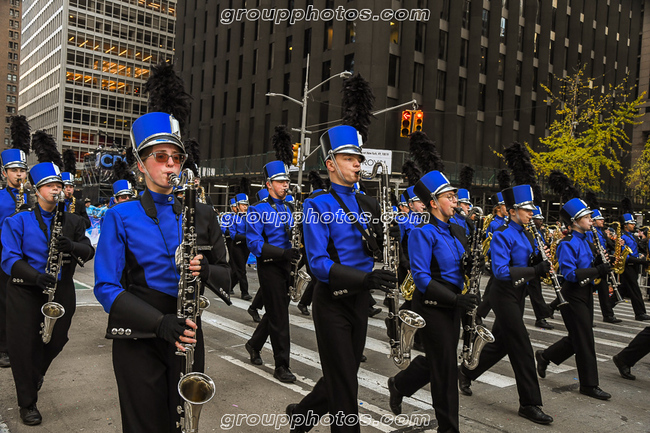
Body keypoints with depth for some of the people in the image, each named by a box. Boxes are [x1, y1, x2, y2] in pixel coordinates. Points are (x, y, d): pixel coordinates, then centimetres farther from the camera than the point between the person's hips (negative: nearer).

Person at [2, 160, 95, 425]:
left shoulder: (72, 222, 6)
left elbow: (89, 252, -4)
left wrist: (72, 246, -27)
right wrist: (35, 277, -28)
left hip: (61, 291, 3)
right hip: (25, 292, -3)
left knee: (56, 341, 11)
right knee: (25, 345, 2)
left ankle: (35, 374, 45)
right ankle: (27, 403, 19)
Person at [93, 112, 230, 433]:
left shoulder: (201, 214, 5)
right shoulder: (121, 217, -3)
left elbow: (226, 276, 8)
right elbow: (106, 287, -9)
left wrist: (207, 271, -17)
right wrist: (159, 322, -23)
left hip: (187, 334, 3)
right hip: (138, 340, -2)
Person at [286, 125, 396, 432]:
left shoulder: (367, 204, 9)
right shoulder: (317, 205, -11)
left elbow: (384, 249, 11)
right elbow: (318, 263, -21)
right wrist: (365, 278, -33)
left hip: (360, 299, 7)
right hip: (332, 301, -7)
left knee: (343, 375, 19)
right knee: (344, 383, 1)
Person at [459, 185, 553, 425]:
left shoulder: (527, 235, 11)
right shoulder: (502, 236, -16)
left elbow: (530, 262, 16)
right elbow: (501, 271, -25)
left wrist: (541, 259, -5)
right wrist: (535, 270, -28)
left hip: (518, 294, 9)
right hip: (504, 295, -9)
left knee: (501, 343, 17)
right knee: (522, 349, -5)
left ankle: (466, 372, 36)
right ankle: (530, 404, 5)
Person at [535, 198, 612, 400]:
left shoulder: (585, 241, 12)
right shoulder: (568, 244, -17)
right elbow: (569, 273, -25)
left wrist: (602, 266, 1)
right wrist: (597, 271, -27)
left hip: (585, 294, 9)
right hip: (573, 296, -9)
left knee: (577, 338, 15)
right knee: (584, 340, -2)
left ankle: (545, 356, 32)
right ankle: (589, 385, 11)